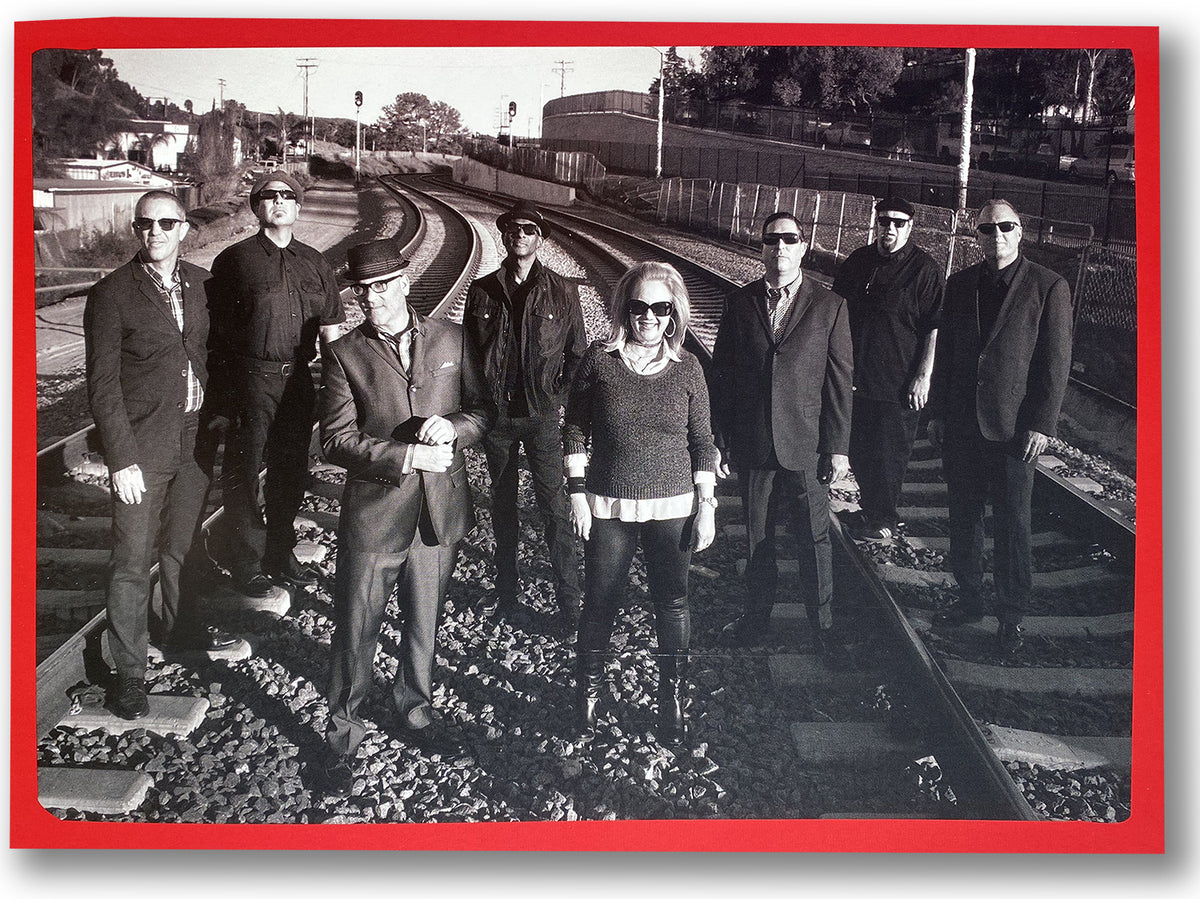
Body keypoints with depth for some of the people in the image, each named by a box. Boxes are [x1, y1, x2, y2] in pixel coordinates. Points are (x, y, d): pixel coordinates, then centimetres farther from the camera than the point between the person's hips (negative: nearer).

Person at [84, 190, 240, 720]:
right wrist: (122, 460, -15)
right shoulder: (111, 295, -10)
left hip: (196, 439, 5)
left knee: (184, 543, 21)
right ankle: (128, 671, 13)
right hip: (143, 447, -5)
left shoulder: (200, 284, 5)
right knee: (133, 561, 2)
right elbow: (102, 387, -11)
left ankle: (181, 628, 42)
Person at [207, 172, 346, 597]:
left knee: (291, 472, 14)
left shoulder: (314, 263, 12)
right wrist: (221, 387, -4)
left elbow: (332, 328, 13)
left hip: (298, 380, 4)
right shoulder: (234, 259, 0)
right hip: (249, 381, -4)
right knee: (245, 473, 2)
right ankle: (246, 566, 15)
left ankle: (280, 554, 30)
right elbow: (215, 326, 1)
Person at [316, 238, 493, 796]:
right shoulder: (344, 356, -4)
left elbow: (484, 408, 7)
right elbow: (337, 440, -10)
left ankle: (415, 714, 40)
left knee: (424, 626, 18)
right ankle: (342, 736, 25)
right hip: (372, 517, -2)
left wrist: (454, 427, -14)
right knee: (354, 632, 6)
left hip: (439, 514, 3)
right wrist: (407, 457, -20)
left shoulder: (451, 340, 3)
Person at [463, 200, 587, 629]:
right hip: (495, 413, 3)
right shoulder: (481, 290, 4)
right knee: (502, 504, 15)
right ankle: (505, 590, 29)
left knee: (554, 508, -4)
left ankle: (570, 605, 4)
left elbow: (577, 355, 3)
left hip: (543, 416, -2)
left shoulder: (562, 292, 0)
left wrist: (562, 401, -6)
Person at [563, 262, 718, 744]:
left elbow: (703, 442, 3)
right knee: (601, 600, 7)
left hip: (673, 506, 1)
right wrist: (577, 493, -3)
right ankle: (588, 687, 29)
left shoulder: (687, 367, -2)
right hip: (609, 506, 0)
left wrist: (707, 505, 1)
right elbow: (574, 430, 1)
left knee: (672, 601, 7)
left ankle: (673, 698, 23)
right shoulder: (599, 359, -5)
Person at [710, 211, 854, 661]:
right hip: (753, 446, 2)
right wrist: (720, 441, 3)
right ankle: (756, 617, 30)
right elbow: (721, 375, 5)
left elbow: (839, 382, -2)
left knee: (814, 539, 5)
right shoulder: (739, 303, 4)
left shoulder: (829, 306, -2)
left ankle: (822, 627, 19)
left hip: (806, 447, -2)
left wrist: (838, 447, -5)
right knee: (757, 539, 14)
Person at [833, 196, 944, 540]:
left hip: (899, 383, -6)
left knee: (890, 455, 5)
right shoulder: (858, 261, 6)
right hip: (856, 376, 6)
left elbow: (935, 329, -11)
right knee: (859, 451, 16)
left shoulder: (924, 268, -10)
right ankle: (869, 509, 36)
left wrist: (923, 376, -14)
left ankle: (883, 518, 23)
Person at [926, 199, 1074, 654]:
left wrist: (1042, 424, -10)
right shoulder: (959, 284, 8)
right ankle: (970, 598, 30)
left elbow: (1056, 362, -5)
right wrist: (937, 412, 9)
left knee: (1012, 526, 4)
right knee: (963, 518, 13)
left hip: (1013, 429, -4)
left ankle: (1011, 617, 18)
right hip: (960, 425, 4)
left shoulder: (1049, 287, -4)